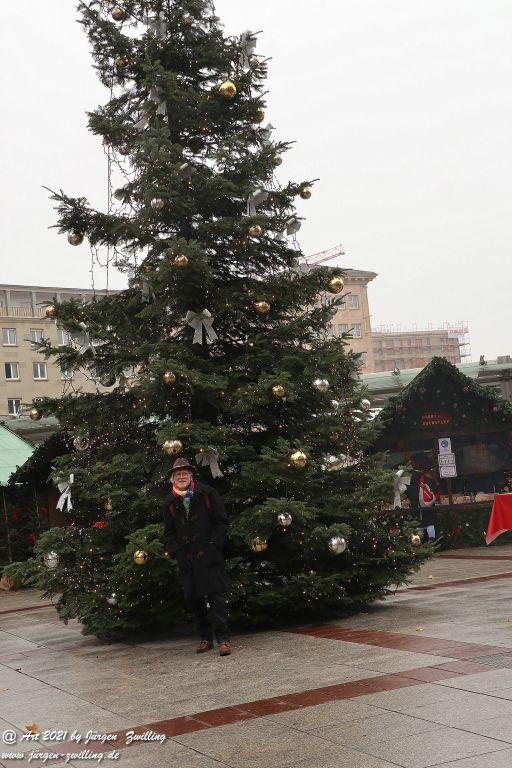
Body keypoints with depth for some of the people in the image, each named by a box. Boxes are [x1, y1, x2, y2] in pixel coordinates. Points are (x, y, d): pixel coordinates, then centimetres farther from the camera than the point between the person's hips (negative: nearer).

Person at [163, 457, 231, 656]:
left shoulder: (207, 493, 2)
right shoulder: (170, 502, 10)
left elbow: (222, 521, 2)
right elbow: (169, 532, 16)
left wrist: (213, 543, -7)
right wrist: (175, 551, 1)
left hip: (209, 555, -4)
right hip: (186, 558, 4)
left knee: (216, 596, -9)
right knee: (194, 599, 6)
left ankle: (223, 639, -7)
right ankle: (206, 638, 17)